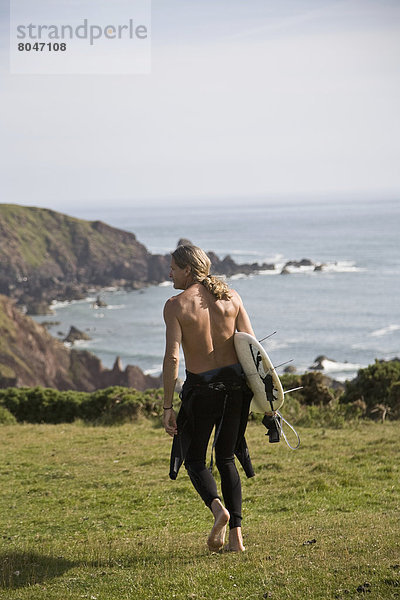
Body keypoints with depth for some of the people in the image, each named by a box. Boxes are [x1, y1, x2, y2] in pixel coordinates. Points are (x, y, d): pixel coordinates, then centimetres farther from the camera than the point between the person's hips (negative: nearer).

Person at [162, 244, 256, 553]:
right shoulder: (231, 296, 3)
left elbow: (172, 358, -14)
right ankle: (237, 536, 10)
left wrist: (168, 407, -10)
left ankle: (218, 507, -15)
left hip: (202, 388, -4)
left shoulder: (176, 305, -9)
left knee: (193, 458, 15)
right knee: (226, 458, 17)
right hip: (236, 383, 4)